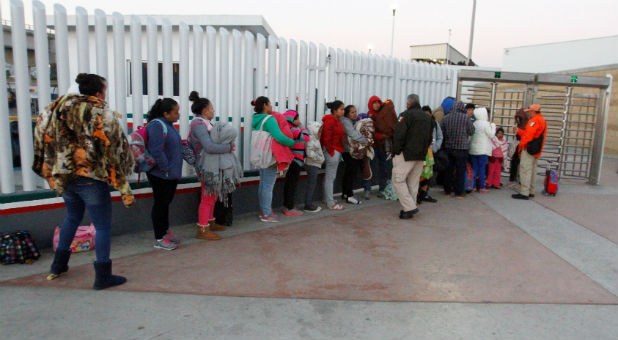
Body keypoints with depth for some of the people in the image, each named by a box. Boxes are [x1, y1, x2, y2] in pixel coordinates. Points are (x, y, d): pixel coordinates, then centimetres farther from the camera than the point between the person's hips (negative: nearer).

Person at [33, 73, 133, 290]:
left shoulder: (58, 107, 6)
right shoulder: (103, 115, -11)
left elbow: (43, 137, 8)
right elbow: (115, 152, -13)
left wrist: (53, 174, 15)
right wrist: (125, 189, -11)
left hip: (64, 176, 7)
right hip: (91, 179, -6)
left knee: (72, 217, 28)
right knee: (103, 226, 4)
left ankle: (58, 265, 39)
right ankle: (102, 276, 8)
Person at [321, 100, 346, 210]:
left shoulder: (337, 120, 16)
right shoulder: (330, 121, -15)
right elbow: (327, 138, -20)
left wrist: (338, 152, 13)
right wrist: (331, 151, -16)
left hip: (337, 151, 10)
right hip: (333, 152, -10)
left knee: (331, 176, 17)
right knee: (330, 177, -4)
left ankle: (328, 199, 27)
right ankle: (330, 203, 2)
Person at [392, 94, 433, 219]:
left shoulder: (407, 114, -10)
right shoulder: (427, 117, 15)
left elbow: (399, 135, -17)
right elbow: (430, 138, 20)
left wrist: (396, 151, -9)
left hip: (406, 155, -7)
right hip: (421, 156, 7)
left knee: (398, 180, -1)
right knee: (413, 183, 13)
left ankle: (410, 207, -8)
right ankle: (410, 209, 17)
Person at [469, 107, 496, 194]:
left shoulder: (473, 124, 3)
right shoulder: (486, 124, -12)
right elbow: (491, 135, -5)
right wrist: (493, 126, 8)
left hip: (473, 150, 5)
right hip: (483, 150, -5)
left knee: (474, 168, 9)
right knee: (482, 168, 1)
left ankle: (473, 186, 12)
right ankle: (481, 187, 3)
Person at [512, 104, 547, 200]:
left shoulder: (535, 120, -14)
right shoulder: (542, 120, 19)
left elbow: (529, 135, -23)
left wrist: (521, 145, -18)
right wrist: (518, 131, 21)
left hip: (529, 149, -11)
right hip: (536, 151, 11)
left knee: (525, 170, -10)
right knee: (532, 170, 16)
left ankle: (524, 193, -11)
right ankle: (530, 191, 23)